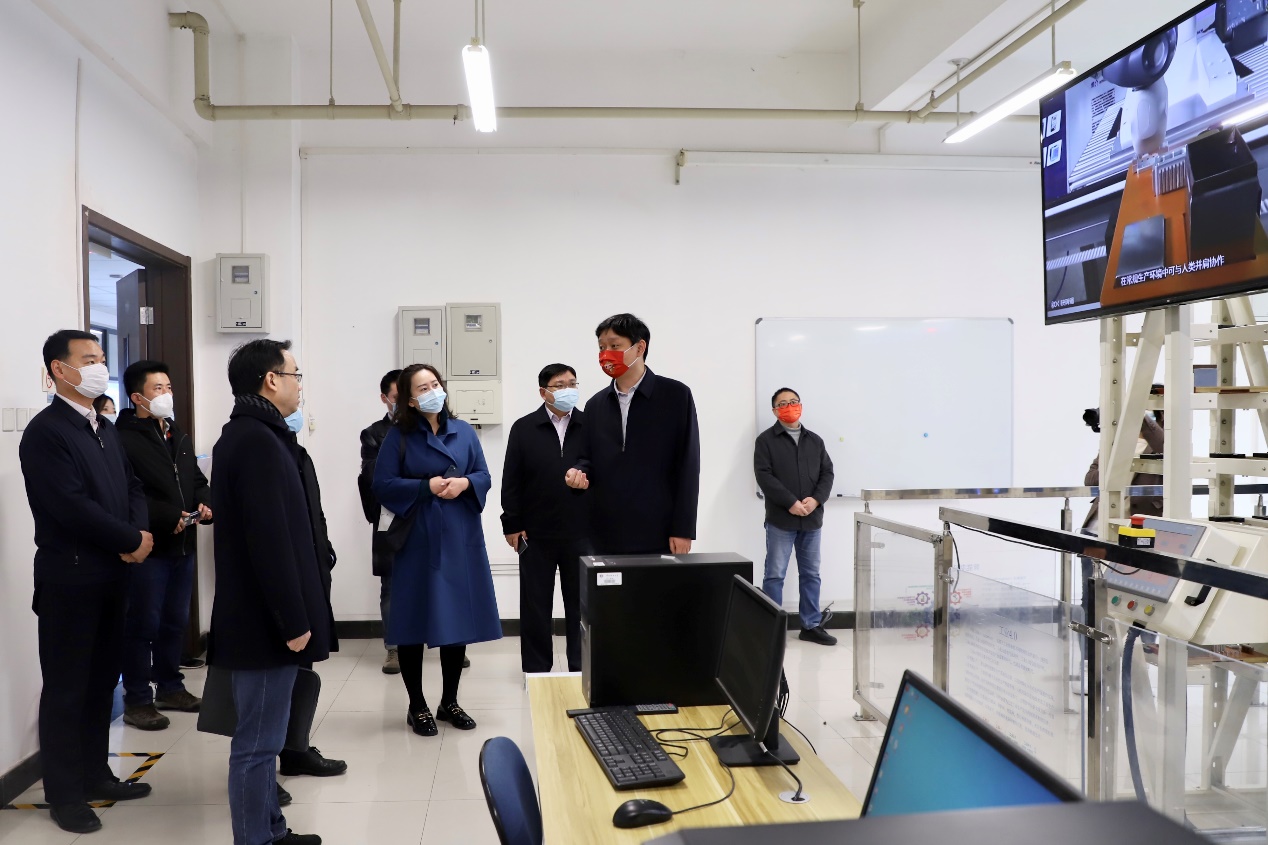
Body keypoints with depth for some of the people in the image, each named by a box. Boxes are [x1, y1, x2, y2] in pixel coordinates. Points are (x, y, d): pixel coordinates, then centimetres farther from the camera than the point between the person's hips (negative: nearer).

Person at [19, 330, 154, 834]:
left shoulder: (105, 428, 13)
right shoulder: (45, 432, -14)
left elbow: (132, 488, 13)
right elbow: (73, 508, -22)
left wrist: (140, 533, -7)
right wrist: (133, 540, -12)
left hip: (112, 577, 8)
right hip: (70, 580, -8)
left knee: (103, 681, 16)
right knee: (66, 689, 4)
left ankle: (95, 775, 29)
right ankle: (64, 794, 17)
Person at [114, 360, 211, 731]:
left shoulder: (178, 437, 16)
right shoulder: (124, 439, -13)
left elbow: (198, 480, 19)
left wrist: (206, 505, -2)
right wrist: (168, 517, -23)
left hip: (183, 546, 8)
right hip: (147, 547, -8)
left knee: (176, 620, 17)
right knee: (143, 624, 0)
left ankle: (170, 687, 30)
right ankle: (137, 700, 11)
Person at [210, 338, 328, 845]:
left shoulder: (244, 435, 14)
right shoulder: (259, 440, -18)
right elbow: (270, 539, -23)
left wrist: (297, 613, 20)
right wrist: (294, 620, -19)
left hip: (256, 615, 11)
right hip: (265, 620, -11)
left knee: (262, 736, 19)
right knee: (257, 742, 0)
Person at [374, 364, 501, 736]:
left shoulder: (464, 431, 8)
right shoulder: (398, 436, -2)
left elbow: (484, 477, 8)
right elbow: (383, 485, -6)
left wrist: (465, 483, -12)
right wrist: (426, 487, -16)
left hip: (461, 539, 3)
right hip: (418, 540, -3)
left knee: (460, 621, 8)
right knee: (414, 623, 2)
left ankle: (449, 702, 24)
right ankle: (417, 706, 18)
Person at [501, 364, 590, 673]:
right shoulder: (524, 428, 1)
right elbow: (510, 480, 0)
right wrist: (511, 524, -4)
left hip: (581, 533, 0)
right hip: (536, 534, 0)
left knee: (580, 603, 8)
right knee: (535, 605, 8)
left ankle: (581, 669, 20)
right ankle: (535, 669, 20)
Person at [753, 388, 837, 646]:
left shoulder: (815, 440, 13)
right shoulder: (766, 440, -1)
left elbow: (827, 473, 7)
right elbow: (764, 476, -11)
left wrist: (816, 500, -11)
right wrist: (791, 503, -18)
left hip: (812, 519, 5)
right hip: (780, 519, -4)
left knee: (811, 574, 11)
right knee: (775, 575, -1)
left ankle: (812, 626, 20)